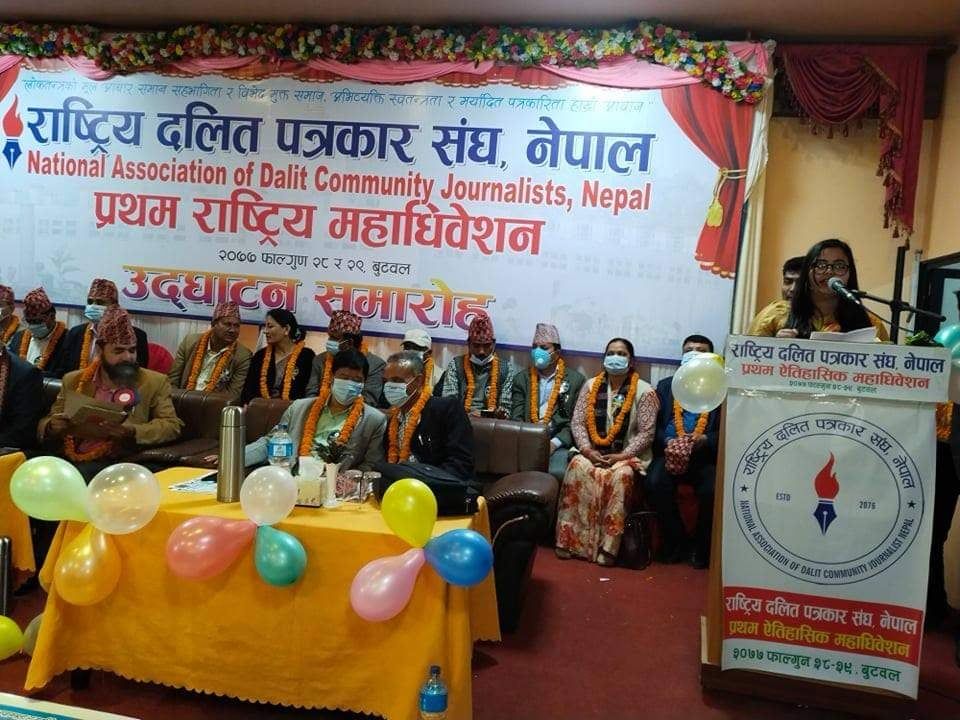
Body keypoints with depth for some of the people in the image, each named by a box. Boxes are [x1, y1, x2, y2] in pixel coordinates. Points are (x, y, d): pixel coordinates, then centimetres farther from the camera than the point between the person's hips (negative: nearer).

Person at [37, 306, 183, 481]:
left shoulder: (155, 383, 7)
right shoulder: (73, 381, 16)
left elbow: (172, 426, -2)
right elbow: (44, 425, 17)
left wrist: (131, 432, -19)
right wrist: (52, 427, -8)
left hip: (116, 464, -3)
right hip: (68, 460, 3)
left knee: (82, 475, -33)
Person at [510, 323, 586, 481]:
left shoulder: (576, 379, 8)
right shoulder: (521, 379, 16)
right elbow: (516, 417, 8)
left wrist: (555, 443, -13)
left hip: (558, 442, -1)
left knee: (556, 473, -31)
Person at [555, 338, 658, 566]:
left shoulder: (644, 391, -1)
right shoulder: (591, 386, 9)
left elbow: (646, 432, -6)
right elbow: (577, 422, 5)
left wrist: (622, 456, -17)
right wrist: (586, 449, -11)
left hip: (627, 455, -2)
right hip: (593, 452, 3)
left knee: (621, 476, -35)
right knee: (577, 467, -29)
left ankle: (608, 546, -28)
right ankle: (570, 539, -25)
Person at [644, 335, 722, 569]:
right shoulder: (665, 385, 19)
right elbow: (655, 424, 10)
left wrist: (706, 440, -15)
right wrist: (667, 442, -9)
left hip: (706, 456, -1)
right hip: (670, 453, 2)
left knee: (713, 490, -29)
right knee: (656, 483, -27)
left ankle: (701, 547, -2)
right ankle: (675, 541, -4)